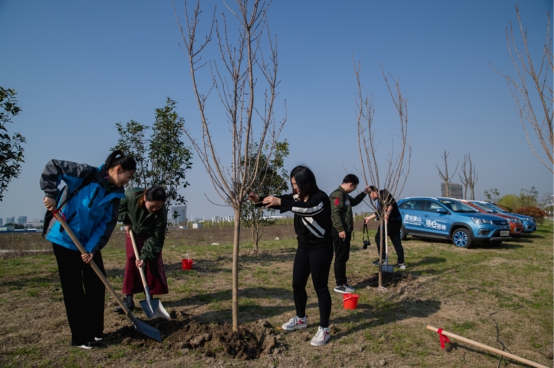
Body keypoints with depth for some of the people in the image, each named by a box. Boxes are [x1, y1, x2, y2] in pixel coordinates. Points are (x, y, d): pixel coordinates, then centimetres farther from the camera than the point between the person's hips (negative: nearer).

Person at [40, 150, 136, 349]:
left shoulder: (116, 194, -2)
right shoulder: (87, 174, -18)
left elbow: (107, 224, -4)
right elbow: (53, 166, -17)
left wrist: (92, 248, -12)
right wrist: (51, 194, -24)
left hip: (89, 242, 6)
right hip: (65, 239, -6)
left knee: (97, 285, 9)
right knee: (73, 290, 2)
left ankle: (95, 331, 26)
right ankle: (80, 337, 14)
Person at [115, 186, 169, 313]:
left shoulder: (161, 214, -38)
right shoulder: (132, 195, -35)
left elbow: (156, 238, -29)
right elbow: (119, 204, -11)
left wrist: (145, 256, -34)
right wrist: (125, 221, -17)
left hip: (151, 235, -1)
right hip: (133, 232, 2)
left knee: (152, 262, -7)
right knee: (131, 260, -4)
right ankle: (128, 299, -1)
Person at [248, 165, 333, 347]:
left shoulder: (320, 198, -19)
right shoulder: (297, 197, 5)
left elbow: (307, 208, -39)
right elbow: (278, 201, 0)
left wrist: (280, 202, -46)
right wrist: (259, 200, -19)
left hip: (320, 248, -8)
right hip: (303, 247, 8)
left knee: (320, 287, -2)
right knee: (297, 284, 14)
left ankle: (324, 329, 10)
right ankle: (301, 319, 35)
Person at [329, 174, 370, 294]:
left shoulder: (345, 195, 17)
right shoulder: (337, 194, -16)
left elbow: (354, 202, 38)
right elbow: (335, 213, -24)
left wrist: (364, 193, 29)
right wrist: (340, 229, -27)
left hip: (345, 231, 11)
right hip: (340, 232, -11)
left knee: (344, 257, 14)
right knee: (340, 258, -5)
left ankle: (343, 282, 22)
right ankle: (339, 285, 2)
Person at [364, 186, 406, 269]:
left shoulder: (383, 193, -7)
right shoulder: (378, 200, 20)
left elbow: (392, 202, -23)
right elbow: (378, 213, 30)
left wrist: (388, 213, -32)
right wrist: (369, 218, 37)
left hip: (391, 220, -10)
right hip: (396, 220, 10)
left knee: (379, 237, 2)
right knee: (397, 241, 10)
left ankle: (382, 258, 5)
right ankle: (401, 263, 13)